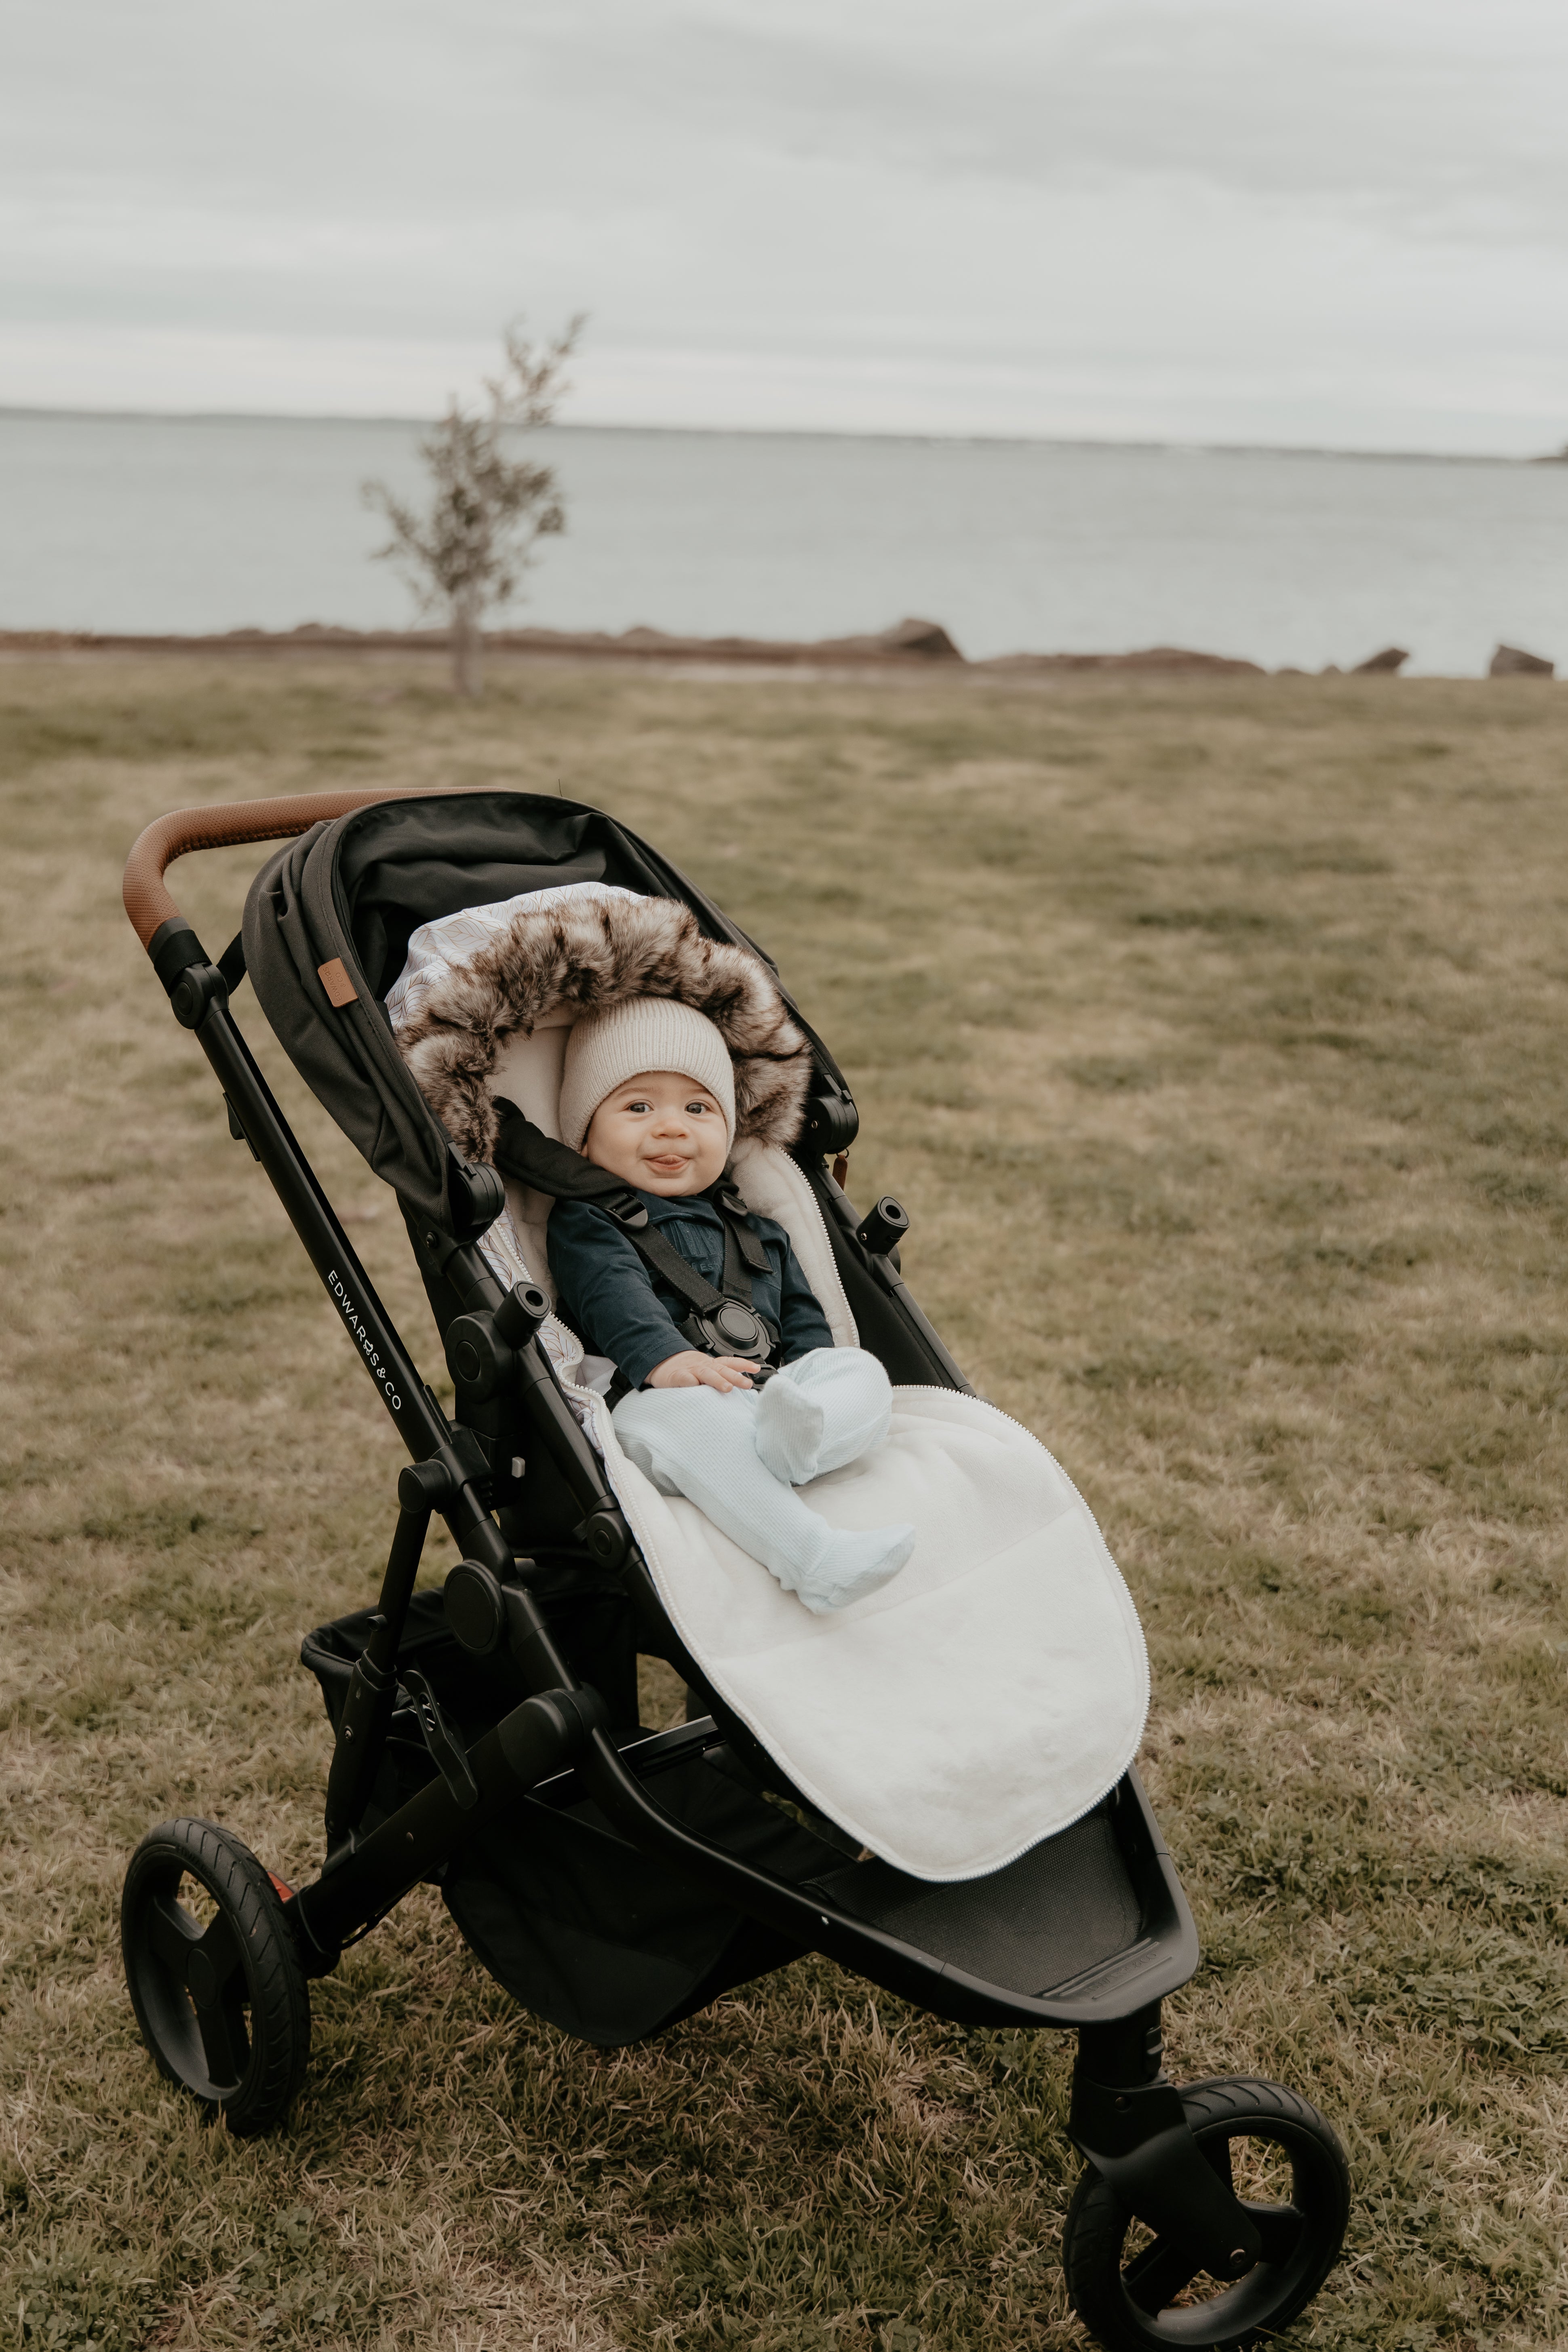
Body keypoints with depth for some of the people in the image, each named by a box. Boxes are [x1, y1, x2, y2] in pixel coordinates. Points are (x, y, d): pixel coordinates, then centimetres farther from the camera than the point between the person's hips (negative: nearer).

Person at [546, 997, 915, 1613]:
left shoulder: (756, 1231, 31)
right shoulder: (584, 1222, 11)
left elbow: (802, 1316, 27)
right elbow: (613, 1296, -8)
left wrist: (808, 1370, 2)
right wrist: (664, 1357, -29)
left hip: (773, 1386, 6)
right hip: (653, 1396, -5)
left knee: (861, 1372, -19)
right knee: (682, 1414, -38)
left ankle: (793, 1439, -55)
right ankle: (813, 1557, -55)